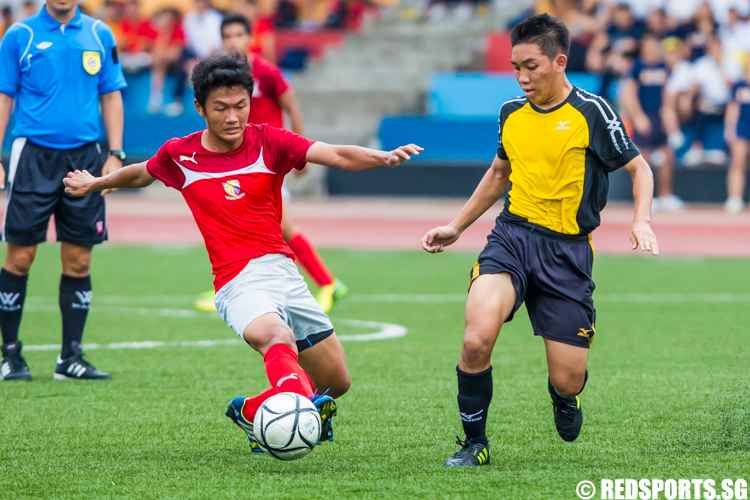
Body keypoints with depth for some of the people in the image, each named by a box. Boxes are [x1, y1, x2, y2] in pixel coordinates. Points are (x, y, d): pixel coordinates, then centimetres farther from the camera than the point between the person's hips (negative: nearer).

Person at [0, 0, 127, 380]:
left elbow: (111, 97, 12)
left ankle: (71, 357, 9)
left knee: (78, 260, 2)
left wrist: (115, 155, 4)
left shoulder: (100, 35, 8)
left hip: (84, 157, 2)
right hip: (34, 154, -2)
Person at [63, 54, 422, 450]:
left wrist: (383, 157, -29)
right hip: (237, 282, -4)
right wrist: (96, 183, 38)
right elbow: (140, 174, 27)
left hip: (284, 272, 4)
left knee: (336, 383, 9)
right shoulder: (179, 155, 3)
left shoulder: (269, 143, 2)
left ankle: (250, 412, 32)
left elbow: (337, 156, -12)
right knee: (278, 337, -38)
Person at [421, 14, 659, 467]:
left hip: (568, 251, -2)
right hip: (512, 237, 2)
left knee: (567, 379, -1)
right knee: (477, 339, -25)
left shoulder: (592, 112, -5)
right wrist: (457, 227, 29)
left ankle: (565, 396, 40)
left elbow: (639, 167, 3)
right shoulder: (511, 113, 9)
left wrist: (641, 222, -14)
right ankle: (475, 443, -5)